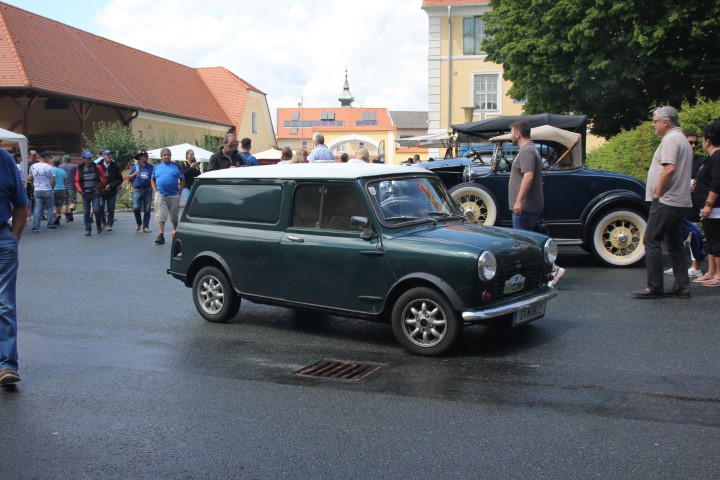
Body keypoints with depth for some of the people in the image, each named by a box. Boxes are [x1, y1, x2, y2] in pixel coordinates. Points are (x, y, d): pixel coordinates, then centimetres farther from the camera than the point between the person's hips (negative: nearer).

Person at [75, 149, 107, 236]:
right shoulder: (80, 169, 6)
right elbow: (77, 181, 11)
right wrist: (80, 190, -1)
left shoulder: (97, 167, 2)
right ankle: (88, 229, 11)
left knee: (96, 210, -11)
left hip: (95, 193, -2)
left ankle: (99, 226, 13)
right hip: (85, 193, 2)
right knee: (86, 212, 3)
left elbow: (103, 178, 6)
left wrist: (100, 187, -3)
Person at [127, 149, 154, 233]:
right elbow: (129, 179, 11)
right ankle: (138, 223, 15)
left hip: (148, 190, 1)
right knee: (136, 208, -12)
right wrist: (134, 174, -7)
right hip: (137, 190, -1)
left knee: (147, 209, 1)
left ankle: (146, 227, 10)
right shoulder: (135, 166, 8)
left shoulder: (150, 167, 8)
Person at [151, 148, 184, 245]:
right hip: (160, 195, 0)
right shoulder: (156, 167, 9)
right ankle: (161, 235, -12)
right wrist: (155, 190, 0)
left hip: (174, 195, 0)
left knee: (174, 216, 11)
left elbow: (182, 180, 6)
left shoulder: (176, 167, 5)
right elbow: (152, 179, 13)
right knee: (160, 215, -9)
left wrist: (179, 191, -2)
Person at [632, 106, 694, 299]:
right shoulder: (683, 140, 20)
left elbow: (669, 168, -24)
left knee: (651, 241, -7)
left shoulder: (670, 139, -12)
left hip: (666, 201, -10)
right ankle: (681, 287, 13)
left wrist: (657, 193, -15)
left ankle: (654, 287, -7)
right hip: (681, 201, 10)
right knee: (675, 244, 12)